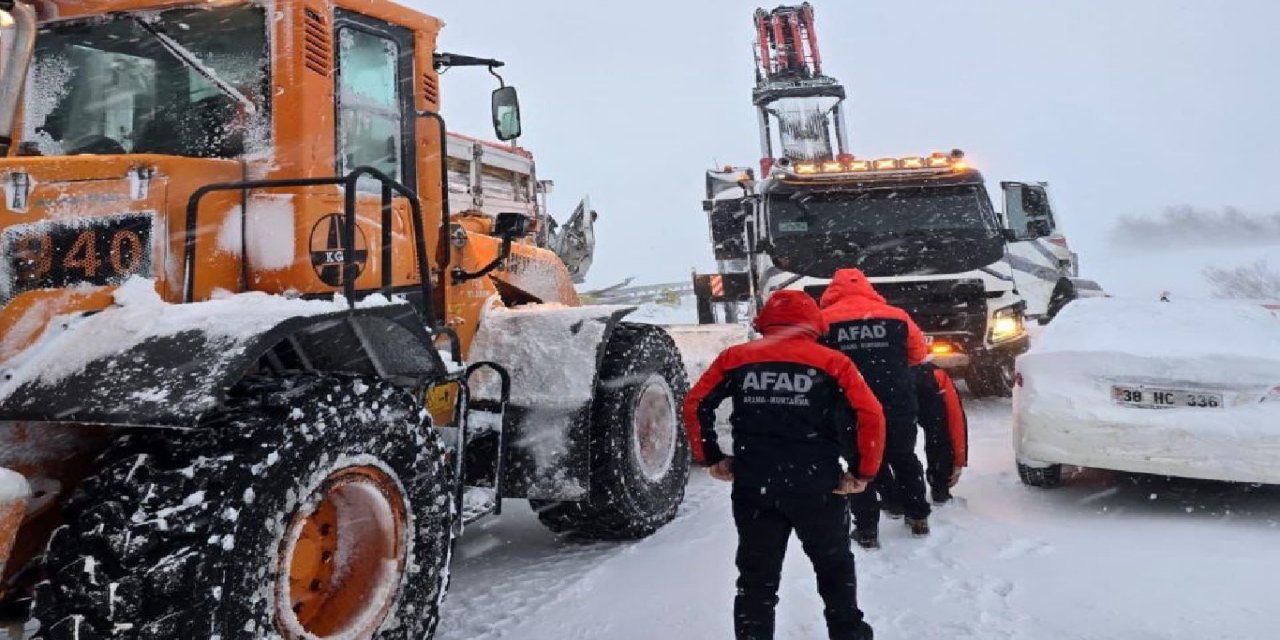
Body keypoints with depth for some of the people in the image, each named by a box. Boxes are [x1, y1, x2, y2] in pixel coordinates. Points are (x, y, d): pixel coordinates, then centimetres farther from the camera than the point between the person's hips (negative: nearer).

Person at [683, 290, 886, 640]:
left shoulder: (735, 358, 6)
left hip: (752, 487, 1)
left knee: (757, 577, 14)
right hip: (817, 487, -1)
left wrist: (711, 457, 12)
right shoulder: (832, 361, 0)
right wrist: (862, 471, 0)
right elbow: (869, 414, -8)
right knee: (835, 568, 22)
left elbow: (695, 405, 6)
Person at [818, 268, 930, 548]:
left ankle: (866, 529, 12)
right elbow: (919, 353, 16)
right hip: (898, 406, 2)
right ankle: (918, 516, 31)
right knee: (904, 458, 23)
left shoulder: (824, 320, -2)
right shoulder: (896, 316, 5)